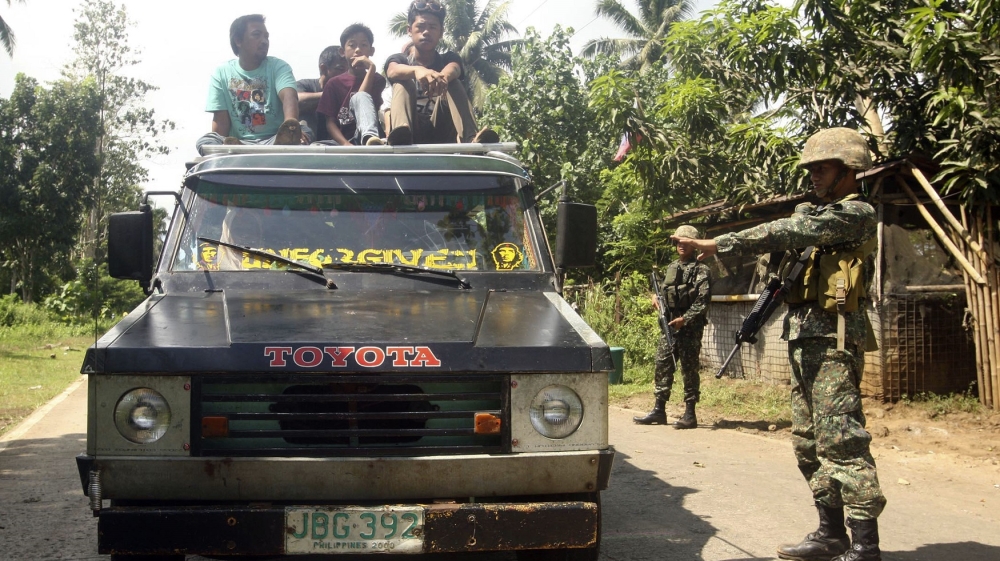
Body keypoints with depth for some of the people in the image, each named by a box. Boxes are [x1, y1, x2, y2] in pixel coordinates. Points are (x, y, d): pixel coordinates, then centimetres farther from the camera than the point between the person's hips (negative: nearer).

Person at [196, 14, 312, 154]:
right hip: (237, 143, 0)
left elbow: (289, 96, -18)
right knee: (205, 140, -28)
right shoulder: (222, 73, 7)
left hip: (273, 140, 0)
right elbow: (221, 120, 2)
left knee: (304, 132, -30)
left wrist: (291, 126, -42)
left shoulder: (278, 67, 4)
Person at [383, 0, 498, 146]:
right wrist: (416, 70, -40)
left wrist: (444, 77, -41)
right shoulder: (398, 59, 12)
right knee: (403, 82, -18)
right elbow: (393, 71, -15)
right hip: (410, 133, 0)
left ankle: (470, 138, -44)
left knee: (453, 83, -17)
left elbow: (453, 69, -13)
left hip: (441, 131, 1)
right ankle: (401, 133, -51)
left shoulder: (448, 59, 14)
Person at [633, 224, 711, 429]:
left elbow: (703, 301, -13)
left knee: (689, 368, -3)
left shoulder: (700, 270, -5)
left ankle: (690, 414, 2)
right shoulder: (671, 267, 16)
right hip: (669, 324, 7)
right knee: (662, 365, 6)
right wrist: (656, 297, 4)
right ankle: (658, 410, 12)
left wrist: (685, 319, -22)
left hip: (690, 327, -7)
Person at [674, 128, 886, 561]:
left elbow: (791, 233, -17)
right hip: (803, 340, 10)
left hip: (832, 340, -10)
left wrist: (719, 245, -19)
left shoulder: (857, 214, -7)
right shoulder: (819, 215, 23)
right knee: (809, 443, 11)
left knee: (841, 440, -13)